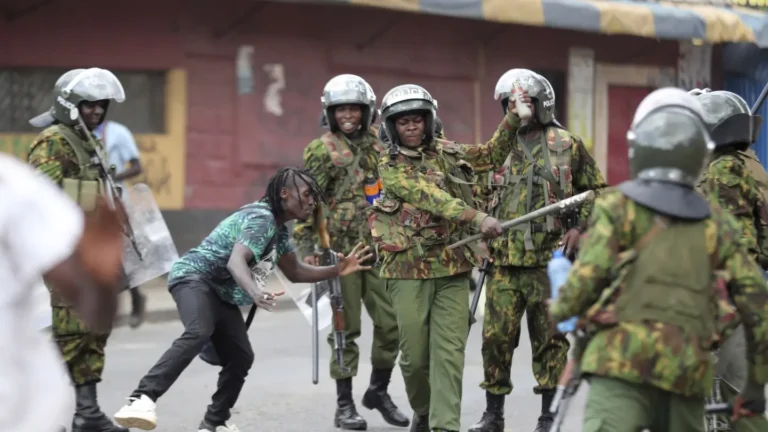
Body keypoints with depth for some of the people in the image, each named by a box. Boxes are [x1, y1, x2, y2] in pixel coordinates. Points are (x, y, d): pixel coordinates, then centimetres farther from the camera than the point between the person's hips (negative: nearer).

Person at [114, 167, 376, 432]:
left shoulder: (279, 229, 16)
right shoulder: (261, 219, -16)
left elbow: (294, 272, 26)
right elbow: (236, 262, -31)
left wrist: (337, 271, 16)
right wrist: (255, 292, -50)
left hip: (222, 293, 11)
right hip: (194, 277, -11)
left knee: (241, 357, 4)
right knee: (198, 333, -36)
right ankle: (142, 399, -51)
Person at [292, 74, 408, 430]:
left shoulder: (378, 146, 12)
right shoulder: (321, 150, -2)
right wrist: (305, 246, -11)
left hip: (379, 249, 4)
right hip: (340, 249, -4)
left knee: (392, 322, 2)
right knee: (345, 327, -1)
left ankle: (379, 391, 21)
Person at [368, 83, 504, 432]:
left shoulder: (450, 155, 9)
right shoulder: (389, 167, -5)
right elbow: (430, 196, -19)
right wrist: (479, 218, -27)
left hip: (452, 269, 2)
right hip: (409, 272, -2)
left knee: (449, 353, -7)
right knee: (414, 355, 4)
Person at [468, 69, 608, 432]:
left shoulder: (567, 146, 2)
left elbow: (595, 191, 7)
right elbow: (486, 200, 21)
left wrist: (578, 226, -6)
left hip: (549, 260, -3)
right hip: (504, 261, 3)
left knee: (549, 339, 4)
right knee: (496, 336, 1)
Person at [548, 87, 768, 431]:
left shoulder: (617, 208, 1)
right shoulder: (717, 225, 12)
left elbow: (586, 279, -10)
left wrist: (559, 310, 12)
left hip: (622, 367, -4)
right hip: (686, 381, 4)